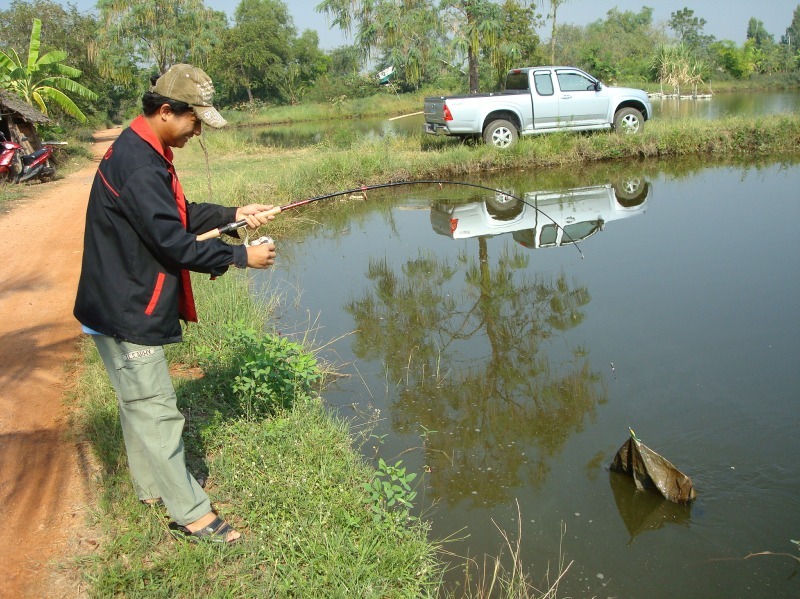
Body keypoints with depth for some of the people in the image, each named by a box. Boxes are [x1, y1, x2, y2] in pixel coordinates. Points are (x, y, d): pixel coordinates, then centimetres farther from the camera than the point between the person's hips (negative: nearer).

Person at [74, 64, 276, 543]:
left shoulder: (147, 153, 8)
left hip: (130, 305, 11)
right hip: (128, 313, -11)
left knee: (139, 402, 21)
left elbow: (181, 214, 16)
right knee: (156, 410, -2)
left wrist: (234, 215, 5)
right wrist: (240, 257, -18)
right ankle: (192, 514, 9)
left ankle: (152, 487, 38)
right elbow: (171, 241, -26)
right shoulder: (138, 166, -25)